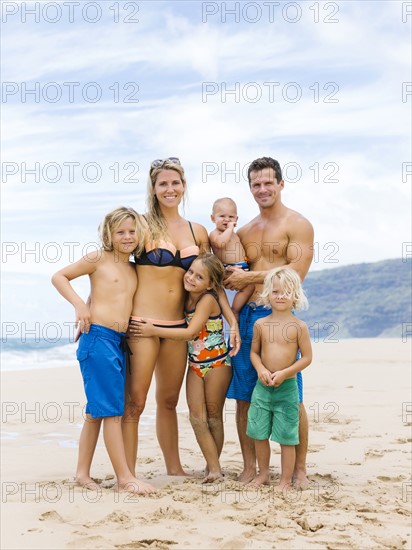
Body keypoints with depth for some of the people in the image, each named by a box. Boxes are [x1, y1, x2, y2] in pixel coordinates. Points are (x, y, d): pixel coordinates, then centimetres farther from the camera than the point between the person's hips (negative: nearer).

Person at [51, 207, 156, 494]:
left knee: (98, 410, 12)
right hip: (98, 338, -7)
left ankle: (83, 473, 22)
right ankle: (125, 477, -2)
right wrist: (79, 304, -11)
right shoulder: (98, 259, -2)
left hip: (120, 341, 7)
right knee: (112, 409, -6)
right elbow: (59, 277, 1)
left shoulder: (134, 269, 15)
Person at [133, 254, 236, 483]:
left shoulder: (208, 300, -20)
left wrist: (153, 331, -28)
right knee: (197, 416, -4)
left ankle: (214, 467, 18)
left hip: (217, 363, -6)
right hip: (195, 364, 6)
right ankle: (214, 467, -2)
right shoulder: (185, 297, 0)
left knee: (213, 416, 5)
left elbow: (190, 332, -28)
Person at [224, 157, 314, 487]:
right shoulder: (245, 232, 18)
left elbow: (296, 272, -12)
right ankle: (250, 468, 16)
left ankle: (299, 469, 10)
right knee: (243, 397, 5)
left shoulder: (298, 225, 0)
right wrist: (234, 280, -1)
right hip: (245, 316, 6)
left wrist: (249, 277, -9)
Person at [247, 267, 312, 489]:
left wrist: (284, 373, -16)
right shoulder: (260, 324, 3)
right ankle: (263, 474, 28)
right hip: (263, 386, 3)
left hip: (287, 387, -3)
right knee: (259, 433, 10)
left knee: (286, 437, 3)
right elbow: (254, 352, 11)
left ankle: (285, 480, 15)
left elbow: (307, 357, -5)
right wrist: (261, 369, -9)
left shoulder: (299, 326, -6)